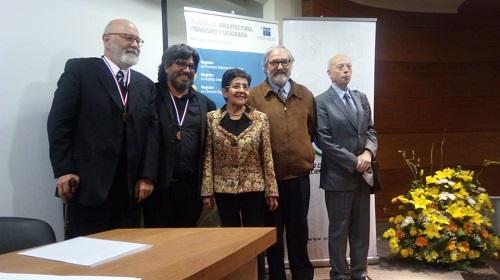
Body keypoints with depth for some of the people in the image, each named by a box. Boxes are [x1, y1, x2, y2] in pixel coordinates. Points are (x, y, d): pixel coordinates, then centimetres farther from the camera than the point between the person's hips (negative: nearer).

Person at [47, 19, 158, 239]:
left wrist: (147, 176, 1)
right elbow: (59, 122, -4)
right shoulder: (79, 70, 2)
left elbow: (152, 130, 10)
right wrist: (63, 171, -10)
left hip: (131, 187, 5)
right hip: (88, 184, -4)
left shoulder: (145, 84, 16)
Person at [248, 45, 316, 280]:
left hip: (299, 175, 3)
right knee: (273, 231, 11)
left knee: (299, 230, 13)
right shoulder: (254, 96, -4)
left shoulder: (305, 95, 8)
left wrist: (302, 147, 6)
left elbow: (313, 128, 17)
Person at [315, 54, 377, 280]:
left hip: (362, 174, 6)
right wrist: (353, 162, -15)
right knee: (339, 230, 5)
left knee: (361, 228, 13)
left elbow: (370, 130, 10)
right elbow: (324, 141, -13)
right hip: (338, 175, -5)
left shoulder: (361, 98, 12)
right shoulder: (322, 102, -7)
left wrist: (368, 152, -10)